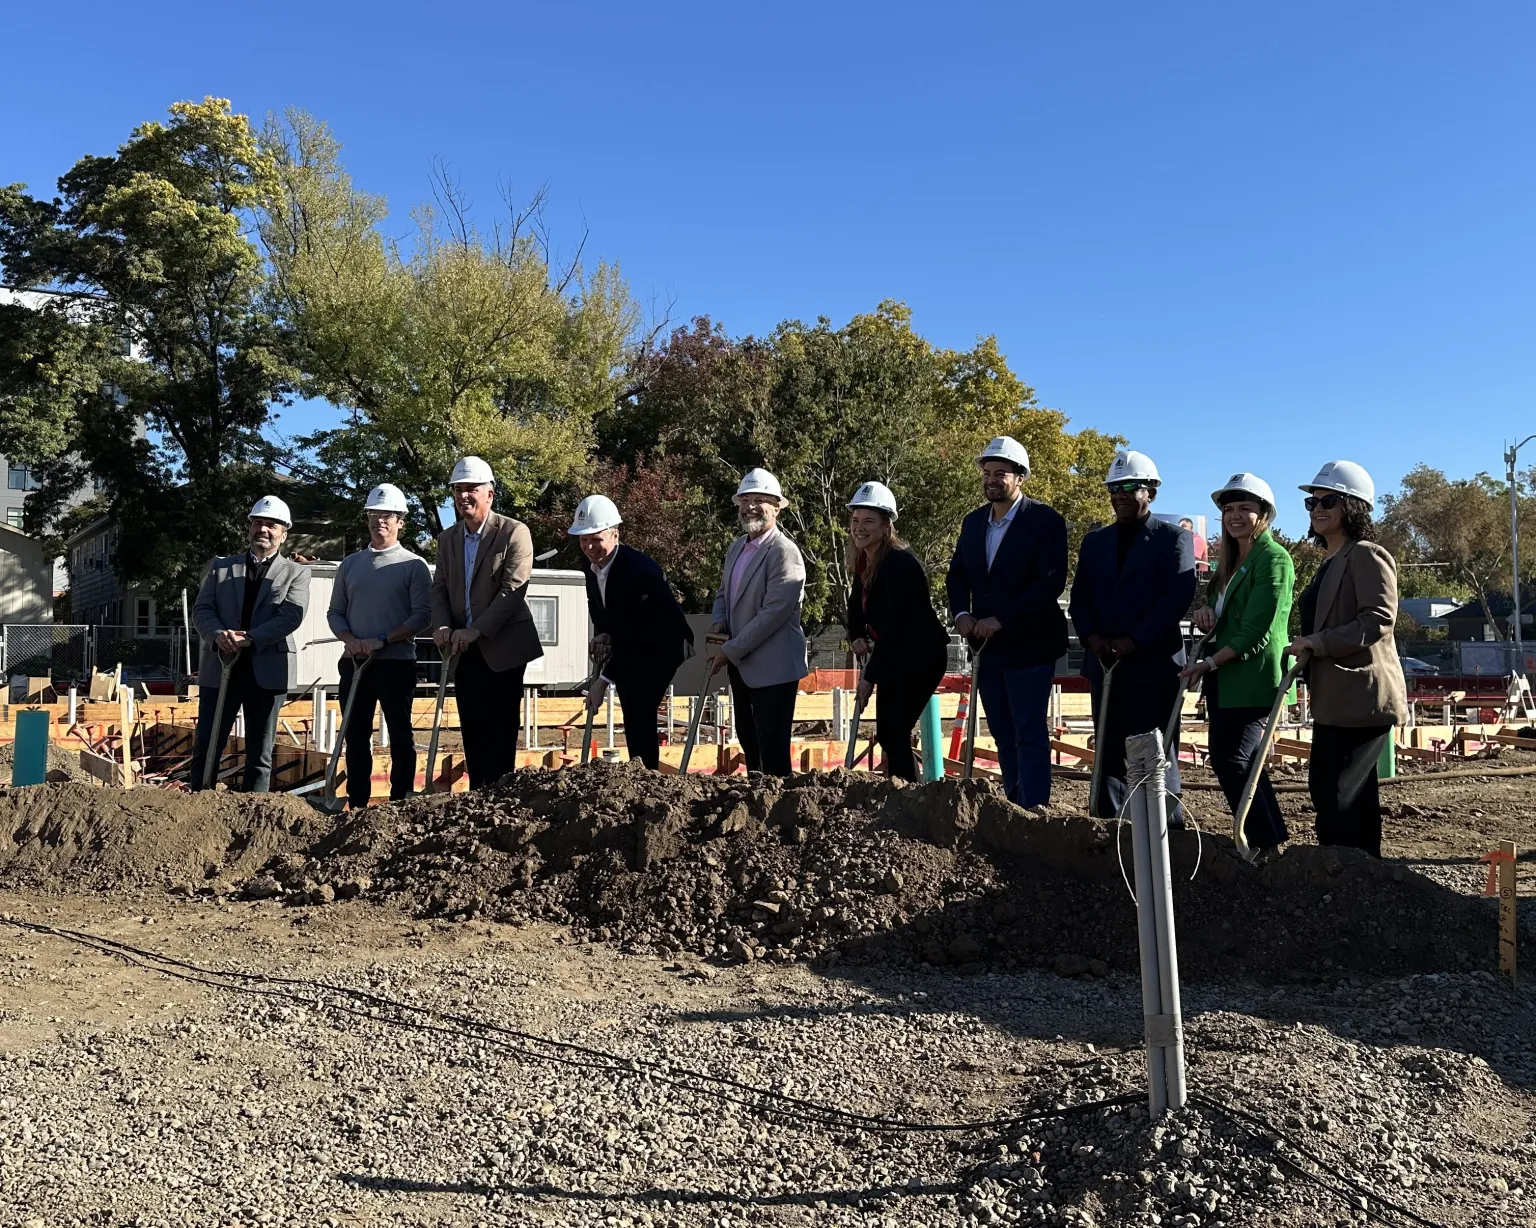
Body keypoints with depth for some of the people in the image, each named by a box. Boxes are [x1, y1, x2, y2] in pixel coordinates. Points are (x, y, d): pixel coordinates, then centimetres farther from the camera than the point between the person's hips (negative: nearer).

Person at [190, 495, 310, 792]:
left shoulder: (296, 573, 6)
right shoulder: (221, 567, 14)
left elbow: (291, 616, -8)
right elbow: (201, 609, 6)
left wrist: (249, 639, -21)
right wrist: (218, 635, -16)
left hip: (267, 671, -2)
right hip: (219, 667, 2)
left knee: (260, 754, 5)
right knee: (206, 748, 4)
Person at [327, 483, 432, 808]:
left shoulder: (414, 565, 1)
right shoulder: (350, 564, 14)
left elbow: (422, 615, -7)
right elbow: (335, 611, 13)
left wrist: (383, 641, -17)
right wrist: (350, 640, -7)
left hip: (396, 662, -4)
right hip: (354, 661, 4)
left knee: (400, 735, 1)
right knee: (356, 734, 7)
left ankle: (401, 803, 6)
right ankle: (356, 804, 14)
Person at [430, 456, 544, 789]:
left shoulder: (514, 532, -9)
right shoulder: (448, 537, 11)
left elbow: (513, 590, -16)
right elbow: (439, 587, 9)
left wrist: (476, 630, -21)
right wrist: (442, 625, -10)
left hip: (502, 647, -5)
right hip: (464, 650, 6)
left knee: (500, 731, -1)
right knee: (472, 731, 8)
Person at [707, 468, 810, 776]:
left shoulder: (784, 552, -16)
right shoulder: (737, 547, 11)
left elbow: (774, 612, -22)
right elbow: (723, 593, 22)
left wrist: (729, 650, -18)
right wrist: (719, 624, 0)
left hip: (773, 668, -9)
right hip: (740, 666, 9)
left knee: (773, 754, -3)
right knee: (749, 746, 18)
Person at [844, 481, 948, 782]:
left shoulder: (900, 563, -24)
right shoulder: (864, 562, 3)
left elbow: (896, 626, -27)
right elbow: (857, 604, 14)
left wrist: (870, 677, -25)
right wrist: (856, 637, -7)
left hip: (920, 658, -9)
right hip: (893, 658, 9)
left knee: (893, 732, -11)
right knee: (888, 734, 11)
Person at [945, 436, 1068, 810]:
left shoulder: (1045, 521, -9)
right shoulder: (973, 521, 10)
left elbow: (1051, 582, -18)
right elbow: (957, 575, 13)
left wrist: (1001, 620, -21)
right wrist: (961, 613, -7)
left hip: (1028, 645, -6)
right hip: (987, 646, 6)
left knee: (1030, 735, -5)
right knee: (1003, 736, 14)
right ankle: (1014, 806, 25)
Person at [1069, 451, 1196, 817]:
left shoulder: (1174, 538, 2)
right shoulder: (1094, 541, 16)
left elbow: (1179, 595, -11)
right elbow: (1079, 599, 11)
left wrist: (1134, 641, -17)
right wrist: (1091, 636, -8)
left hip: (1155, 663, -4)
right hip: (1105, 663, 4)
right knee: (1109, 752, 7)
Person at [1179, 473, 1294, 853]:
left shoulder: (1274, 559, -11)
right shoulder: (1230, 561, 16)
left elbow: (1257, 631, -17)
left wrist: (1209, 663, -16)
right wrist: (1205, 612, -3)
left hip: (1252, 678, -9)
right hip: (1222, 677, 9)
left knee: (1231, 761, -9)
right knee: (1226, 758, 11)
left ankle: (1268, 844, 5)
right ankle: (1269, 839, 23)